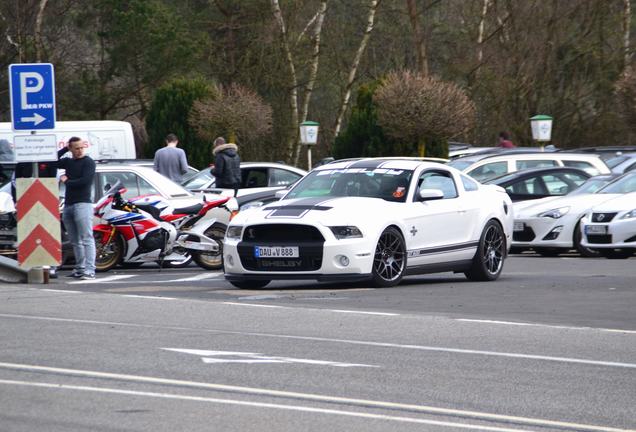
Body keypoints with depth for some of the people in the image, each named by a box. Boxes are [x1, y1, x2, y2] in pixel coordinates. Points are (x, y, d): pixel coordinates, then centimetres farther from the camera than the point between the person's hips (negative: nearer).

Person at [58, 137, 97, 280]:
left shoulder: (88, 162, -3)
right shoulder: (68, 162, 17)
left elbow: (85, 181, -15)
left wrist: (67, 182, -4)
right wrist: (64, 150, 5)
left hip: (82, 204, -7)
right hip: (68, 204, 7)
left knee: (86, 239, -12)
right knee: (75, 241, 8)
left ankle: (89, 270, -18)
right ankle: (80, 268, 12)